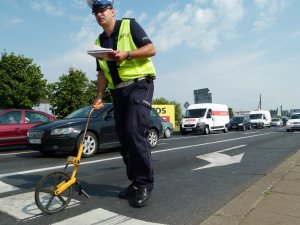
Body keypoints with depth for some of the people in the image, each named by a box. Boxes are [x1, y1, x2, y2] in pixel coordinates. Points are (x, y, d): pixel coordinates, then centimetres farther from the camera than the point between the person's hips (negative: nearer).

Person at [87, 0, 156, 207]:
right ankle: (135, 182, 16)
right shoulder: (99, 42, 19)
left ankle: (145, 184, -7)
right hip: (118, 91, 7)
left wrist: (127, 54, -19)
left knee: (135, 132, -20)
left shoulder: (129, 25, 3)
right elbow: (103, 73, 17)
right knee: (124, 138, 4)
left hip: (140, 85, -6)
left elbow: (151, 49, -5)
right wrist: (99, 96, 4)